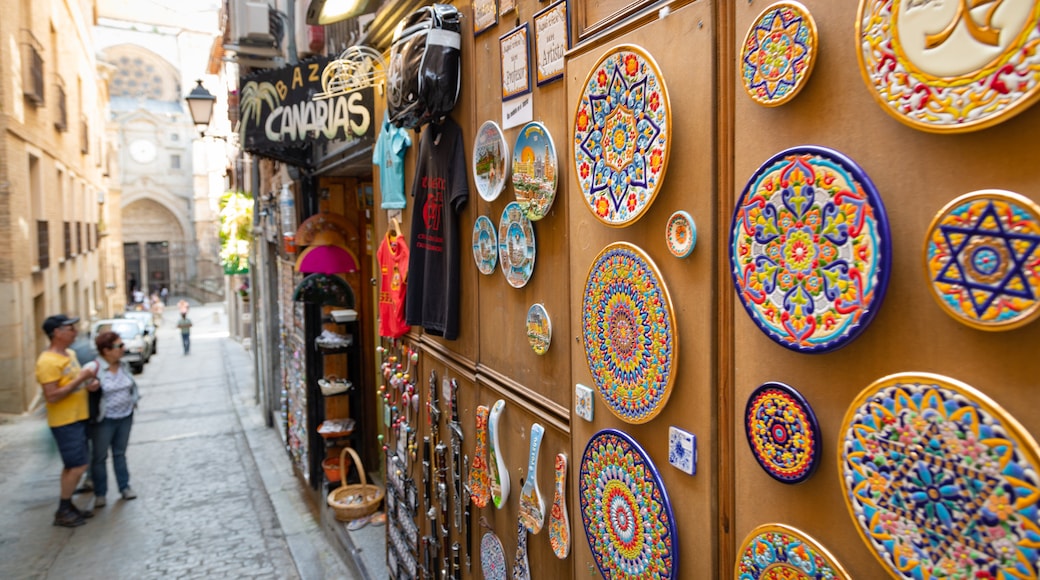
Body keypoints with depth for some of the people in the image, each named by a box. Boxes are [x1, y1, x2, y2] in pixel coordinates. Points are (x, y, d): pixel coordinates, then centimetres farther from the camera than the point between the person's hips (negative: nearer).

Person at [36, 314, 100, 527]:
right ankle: (62, 512, 7)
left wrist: (89, 383, 3)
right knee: (78, 466, -6)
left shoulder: (70, 354, 9)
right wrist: (80, 379, -23)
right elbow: (51, 396, -25)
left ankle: (68, 506, 26)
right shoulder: (47, 361, -20)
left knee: (71, 466, 16)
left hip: (78, 418, 9)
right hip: (65, 422, -9)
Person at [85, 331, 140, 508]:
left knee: (120, 453, 18)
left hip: (125, 417, 5)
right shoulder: (93, 368, -18)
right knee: (100, 457, 8)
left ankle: (124, 487, 28)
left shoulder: (124, 365, 3)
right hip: (104, 420, -5)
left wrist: (133, 403, 12)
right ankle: (100, 493, 21)